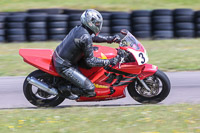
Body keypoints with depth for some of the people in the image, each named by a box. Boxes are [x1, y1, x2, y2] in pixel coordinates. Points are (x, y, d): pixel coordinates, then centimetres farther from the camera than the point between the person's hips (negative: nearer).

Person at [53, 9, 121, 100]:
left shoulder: (78, 28, 4)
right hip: (64, 67, -9)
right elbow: (90, 61, -19)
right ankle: (66, 90, 0)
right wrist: (109, 62, -15)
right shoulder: (86, 38, -22)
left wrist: (109, 39, 21)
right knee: (89, 89, -13)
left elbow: (92, 37, 26)